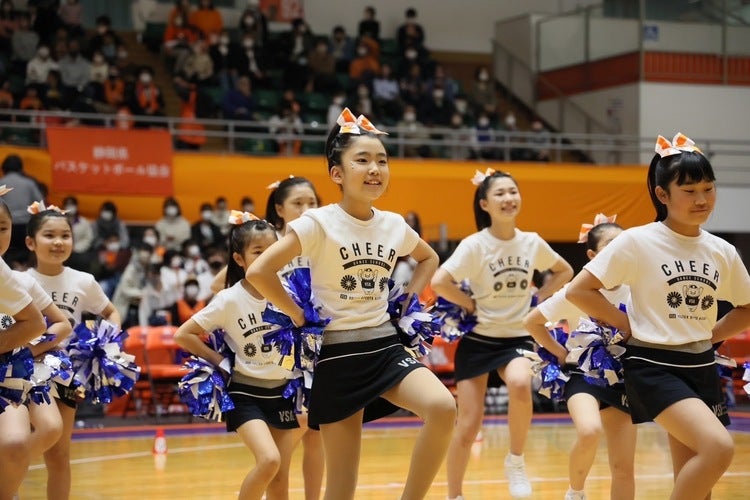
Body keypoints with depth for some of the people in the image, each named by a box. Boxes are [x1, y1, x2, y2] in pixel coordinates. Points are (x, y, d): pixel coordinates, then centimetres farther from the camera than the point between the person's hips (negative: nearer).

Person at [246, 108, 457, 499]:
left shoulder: (394, 225, 4)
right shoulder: (319, 223, -11)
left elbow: (429, 259, 26)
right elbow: (258, 272, -19)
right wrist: (300, 319, -11)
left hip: (386, 346, 4)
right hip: (338, 356, -4)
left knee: (442, 408, -26)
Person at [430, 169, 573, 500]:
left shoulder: (533, 243, -2)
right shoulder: (475, 245, -13)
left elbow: (564, 271, 16)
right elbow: (439, 282, -23)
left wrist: (539, 297, 3)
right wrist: (470, 305, -14)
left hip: (517, 337, 1)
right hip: (478, 340, -1)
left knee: (520, 385, -33)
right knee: (468, 426, -2)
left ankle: (516, 460, -10)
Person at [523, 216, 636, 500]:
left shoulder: (635, 291, -1)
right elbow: (531, 322, -1)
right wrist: (560, 353, -5)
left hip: (621, 380, 4)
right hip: (584, 374, -4)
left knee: (624, 468, 1)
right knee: (589, 432, -34)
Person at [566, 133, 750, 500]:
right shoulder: (638, 242, -9)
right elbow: (579, 291, -9)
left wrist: (708, 335, 7)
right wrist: (629, 327, -9)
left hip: (701, 369, 6)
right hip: (653, 366, -6)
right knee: (719, 447, -26)